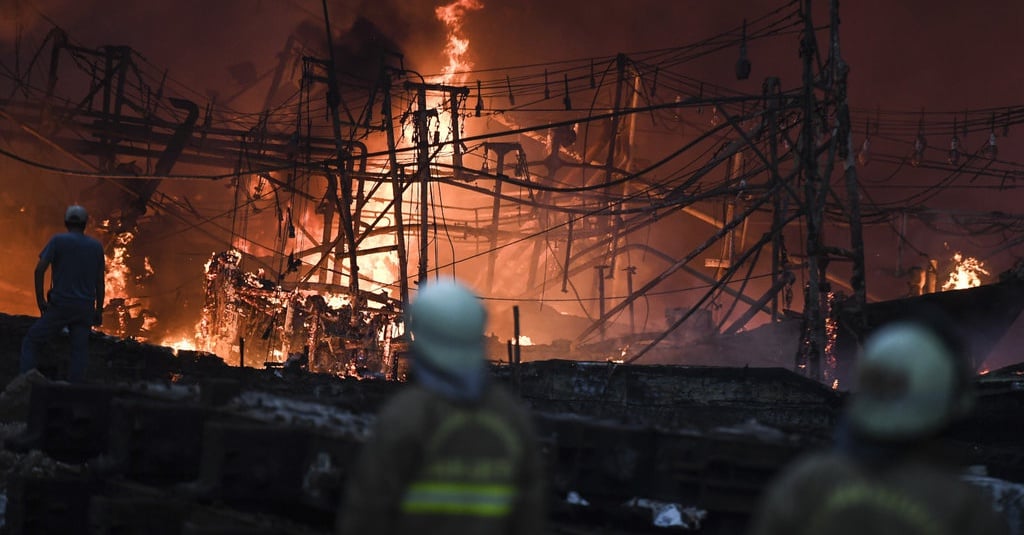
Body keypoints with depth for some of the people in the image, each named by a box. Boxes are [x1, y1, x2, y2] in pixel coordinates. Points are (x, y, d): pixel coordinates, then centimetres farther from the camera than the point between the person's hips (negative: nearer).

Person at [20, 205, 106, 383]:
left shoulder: (58, 240, 0)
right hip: (85, 308, 3)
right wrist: (99, 310, 14)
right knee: (79, 352, 3)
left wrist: (40, 300, -5)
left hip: (60, 306, -3)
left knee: (31, 342, 5)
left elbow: (40, 269, -10)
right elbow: (100, 281, 10)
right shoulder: (96, 246, 10)